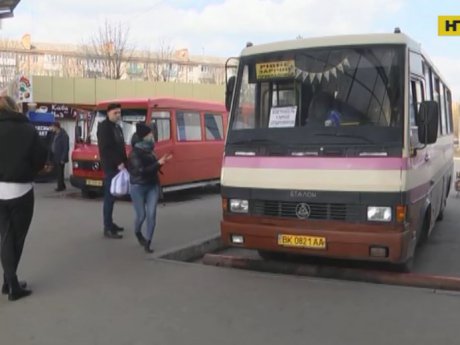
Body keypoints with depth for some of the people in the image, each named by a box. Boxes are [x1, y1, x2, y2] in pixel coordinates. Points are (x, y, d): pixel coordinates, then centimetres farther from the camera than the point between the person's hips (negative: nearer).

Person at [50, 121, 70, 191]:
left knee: (60, 173, -4)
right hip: (55, 157, 9)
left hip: (60, 158, -8)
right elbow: (53, 146, 17)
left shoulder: (63, 135, -14)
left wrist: (63, 159, -19)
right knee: (59, 173, 13)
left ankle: (61, 186, 3)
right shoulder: (55, 135, 13)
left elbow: (66, 148, -17)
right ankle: (62, 186, 22)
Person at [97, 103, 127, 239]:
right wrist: (118, 163, -22)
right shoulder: (104, 127, -9)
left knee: (112, 196, 13)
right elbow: (105, 149, -18)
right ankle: (107, 229, -7)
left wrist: (124, 162, 10)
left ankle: (110, 224, 22)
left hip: (118, 166, 9)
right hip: (110, 167, -9)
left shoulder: (118, 127, 19)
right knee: (110, 197, -9)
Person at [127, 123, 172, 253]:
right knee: (141, 215, 3)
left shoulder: (148, 151, 8)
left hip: (152, 186, 6)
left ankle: (148, 243, -2)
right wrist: (158, 163, -22)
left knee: (151, 214, -5)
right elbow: (142, 171, -22)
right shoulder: (135, 153, -13)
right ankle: (138, 233, 36)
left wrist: (161, 161, 6)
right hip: (138, 187, -6)